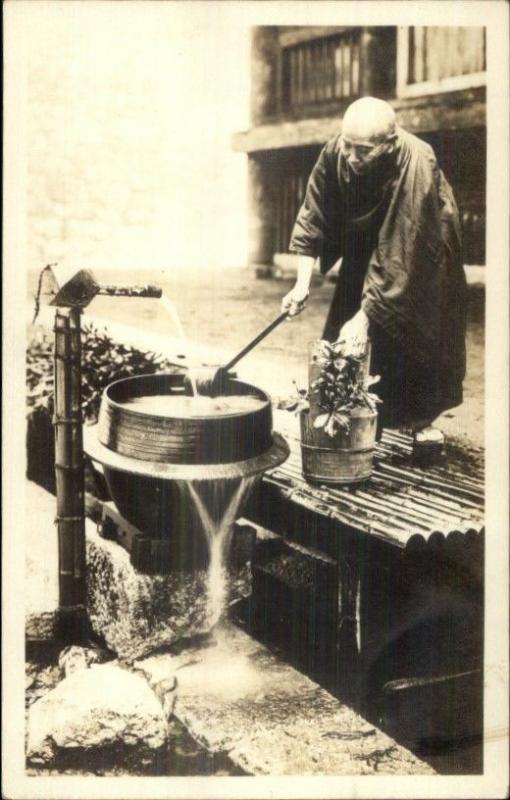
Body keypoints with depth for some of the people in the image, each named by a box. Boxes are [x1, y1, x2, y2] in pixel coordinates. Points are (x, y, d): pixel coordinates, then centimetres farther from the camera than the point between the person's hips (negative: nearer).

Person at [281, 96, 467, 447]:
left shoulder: (416, 166, -39)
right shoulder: (335, 153, -26)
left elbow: (398, 258, -40)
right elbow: (313, 219, -18)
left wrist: (364, 316, -41)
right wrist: (303, 283, -24)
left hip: (421, 250, -4)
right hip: (365, 243, 4)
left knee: (417, 332, 0)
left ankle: (421, 417, 15)